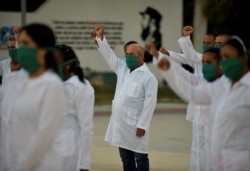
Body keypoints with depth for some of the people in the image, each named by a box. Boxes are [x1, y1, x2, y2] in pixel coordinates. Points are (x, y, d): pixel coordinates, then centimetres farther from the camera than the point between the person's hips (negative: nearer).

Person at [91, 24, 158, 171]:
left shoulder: (149, 77, -12)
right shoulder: (123, 68, 10)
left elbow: (149, 103, -15)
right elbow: (109, 55, 11)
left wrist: (142, 125, -18)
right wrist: (100, 38, -4)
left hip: (136, 126, -7)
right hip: (121, 124, 7)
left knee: (140, 157, 1)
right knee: (126, 158, 13)